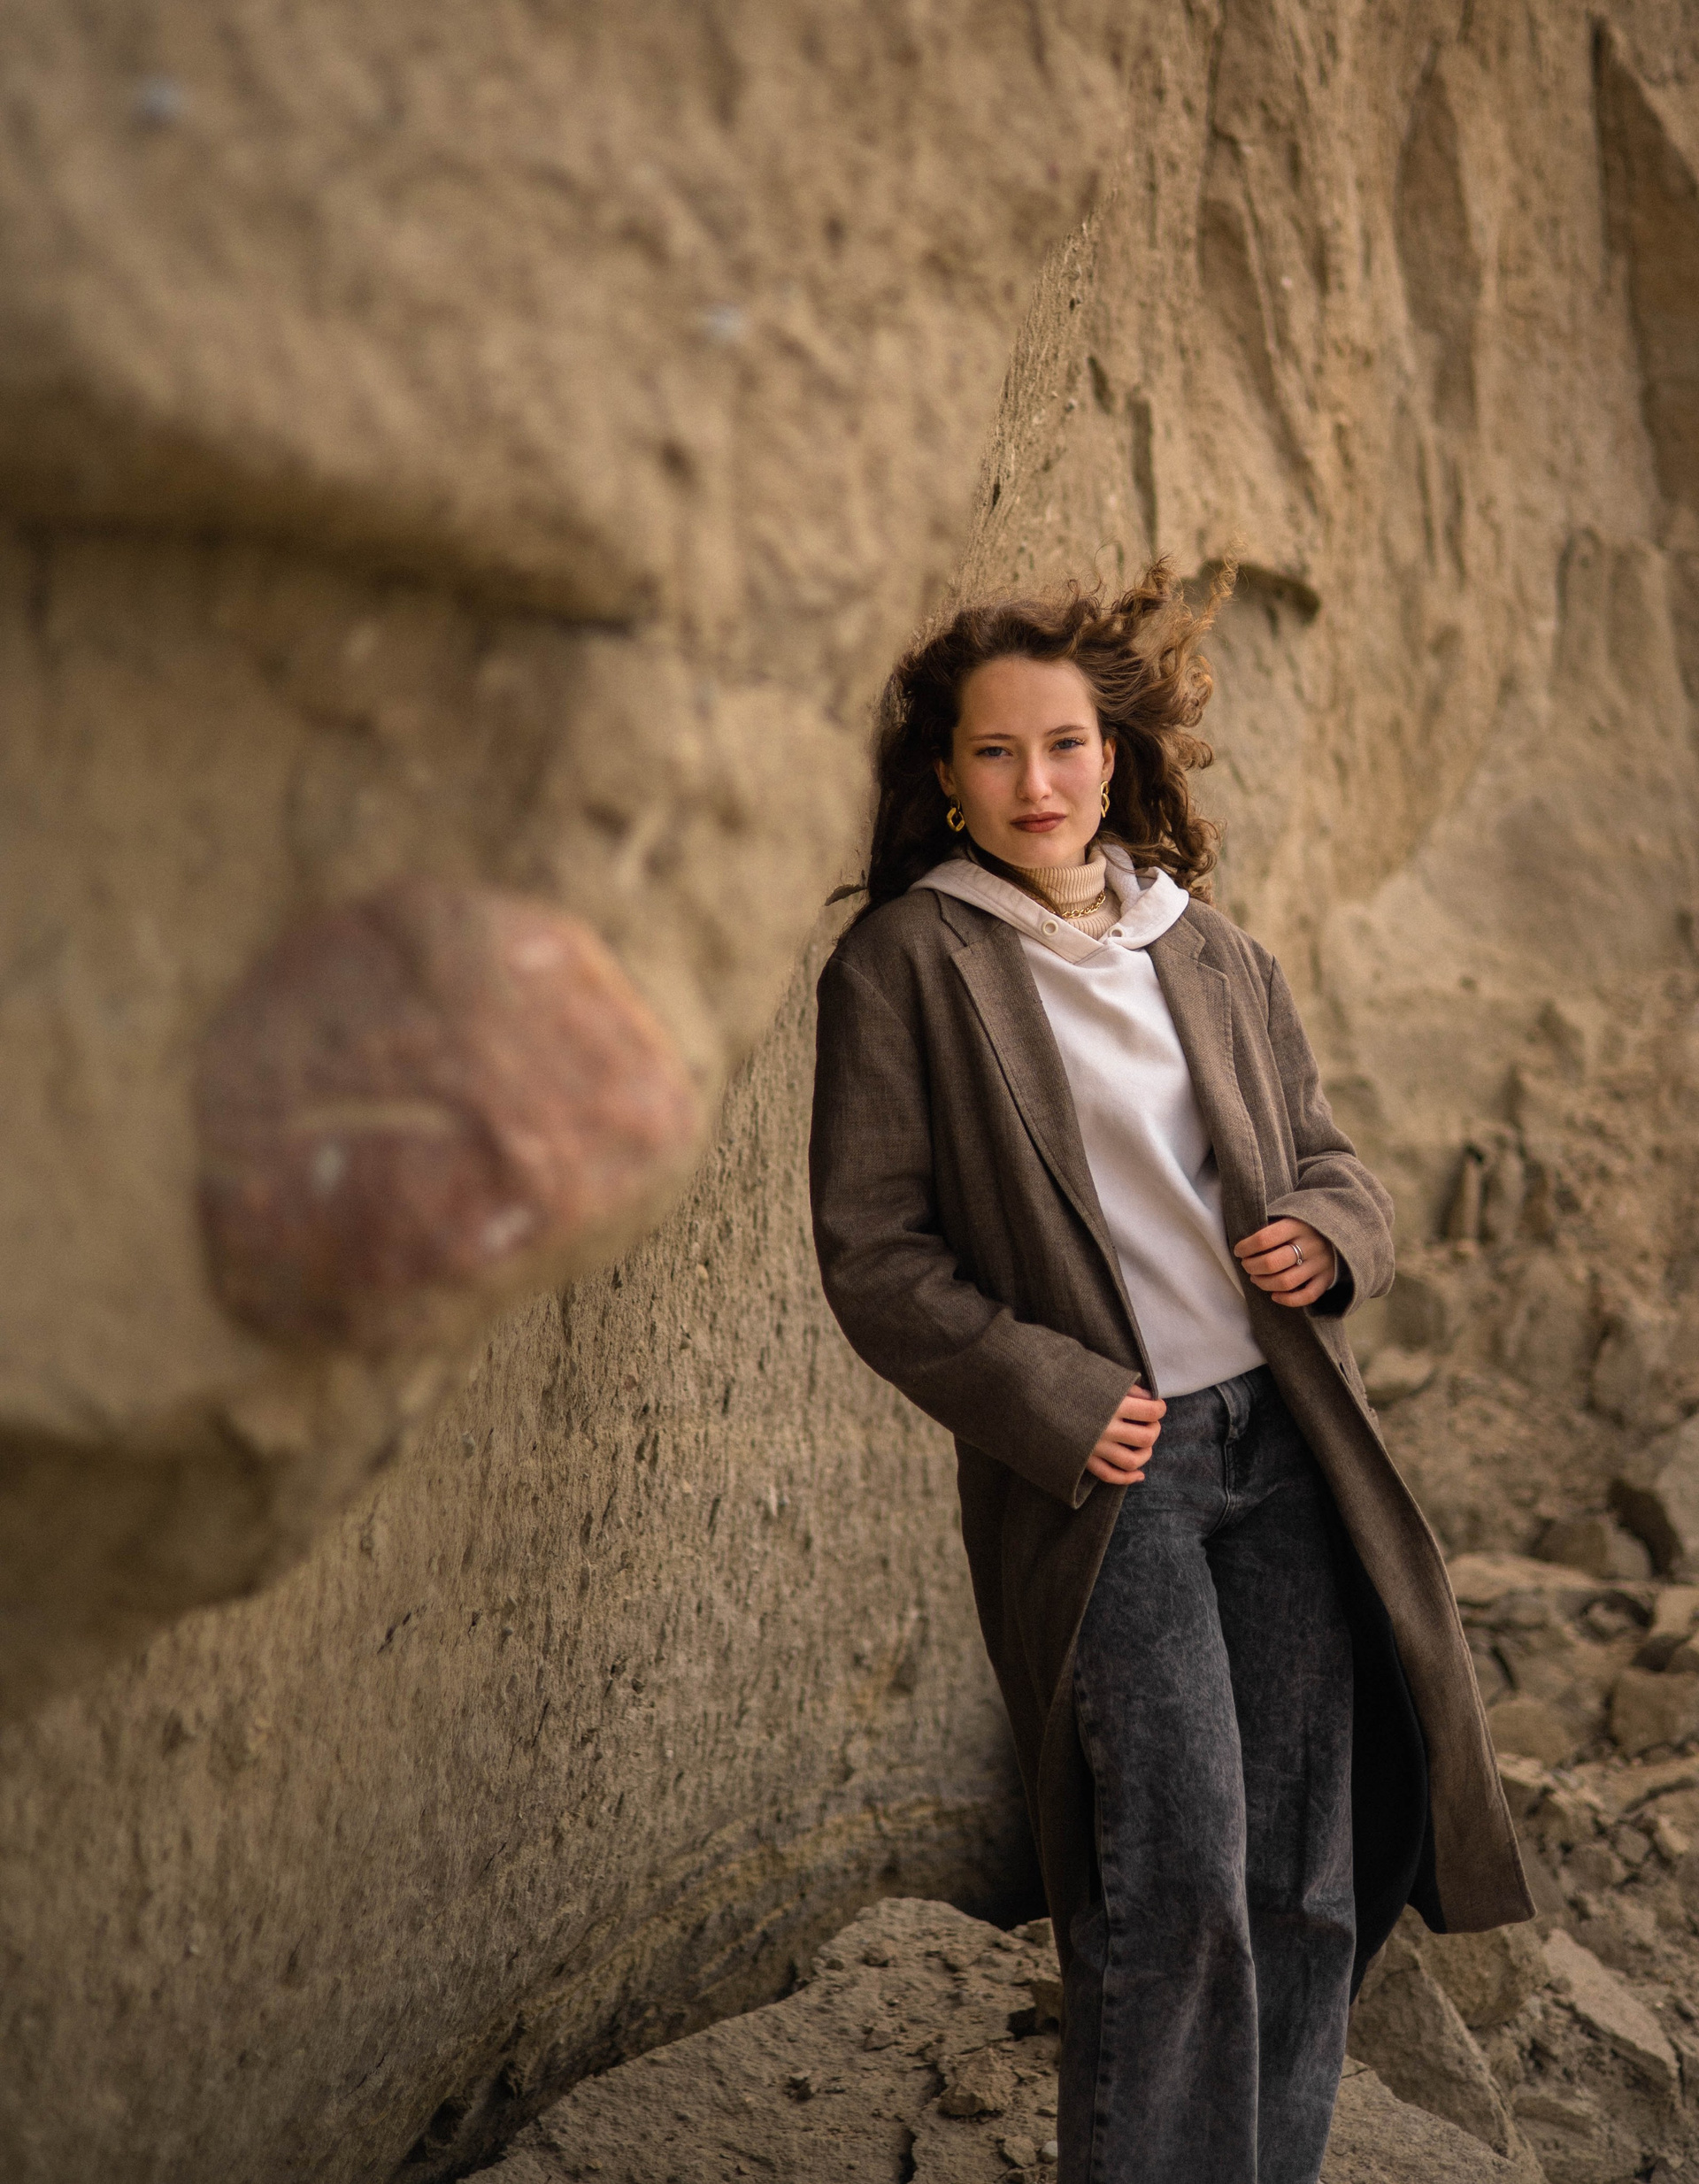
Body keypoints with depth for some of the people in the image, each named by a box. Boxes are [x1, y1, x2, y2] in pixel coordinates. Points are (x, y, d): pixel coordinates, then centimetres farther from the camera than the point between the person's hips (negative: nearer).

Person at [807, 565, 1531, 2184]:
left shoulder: (1211, 955, 13)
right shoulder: (904, 963, -3)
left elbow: (1325, 1152, 22)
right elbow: (873, 1254, -5)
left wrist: (1333, 1233, -2)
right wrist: (1051, 1403, -14)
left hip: (1282, 1440, 5)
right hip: (1100, 1464, -5)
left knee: (1306, 1880, 9)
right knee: (1177, 1883, -10)